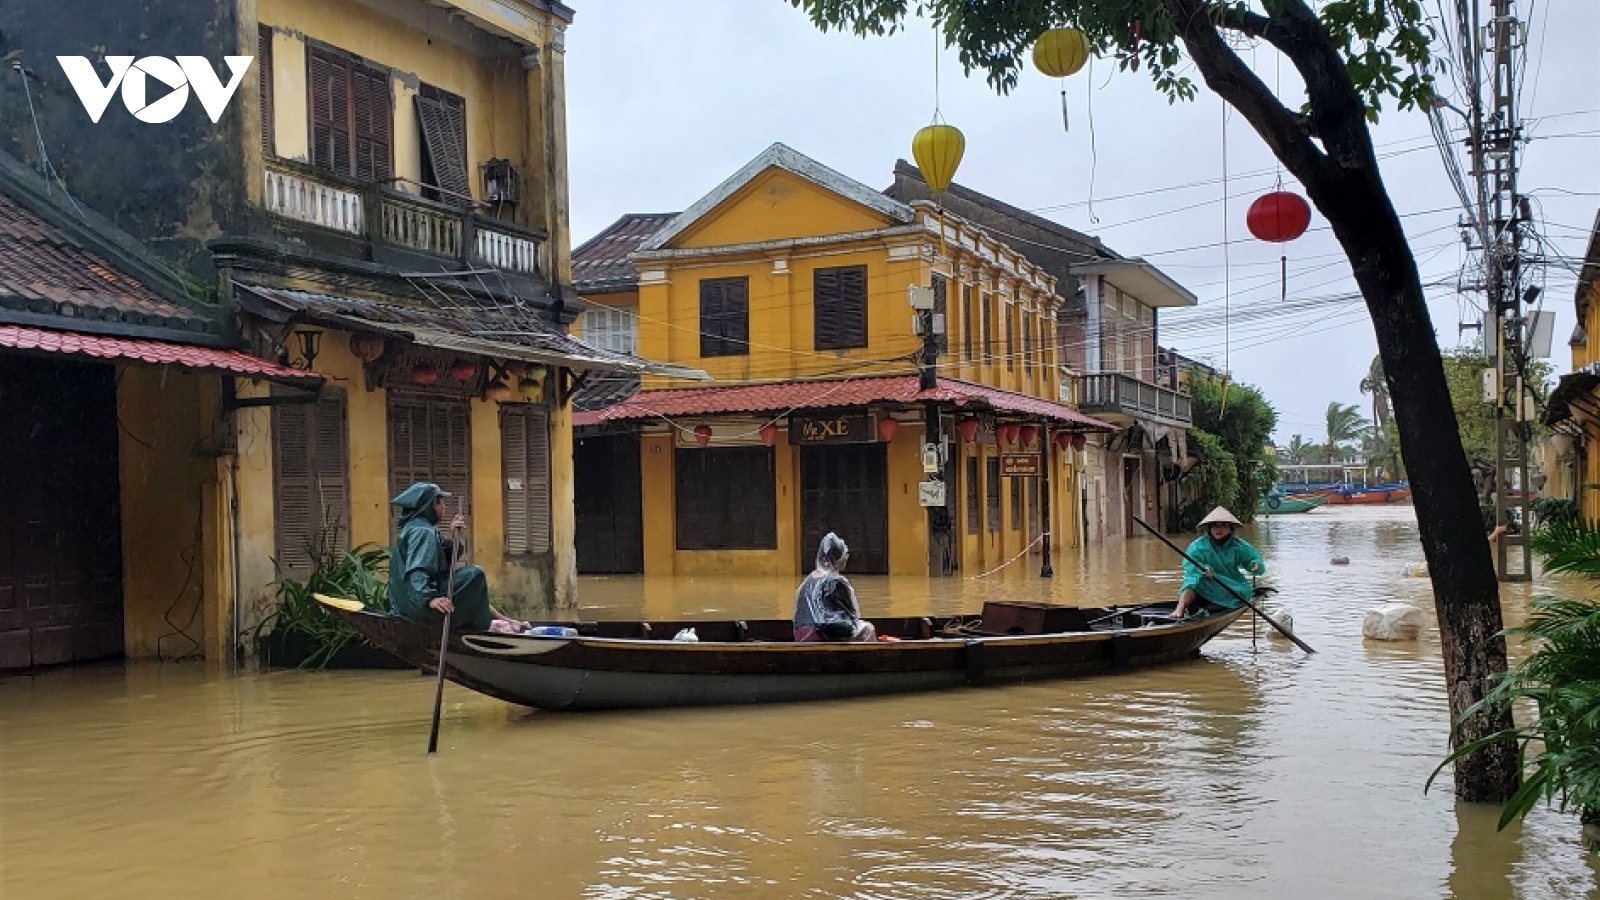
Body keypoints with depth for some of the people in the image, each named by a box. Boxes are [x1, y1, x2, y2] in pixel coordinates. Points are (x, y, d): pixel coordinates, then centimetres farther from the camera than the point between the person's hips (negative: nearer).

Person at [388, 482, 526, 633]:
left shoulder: (411, 529, 18)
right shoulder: (423, 532, -15)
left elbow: (443, 561, 17)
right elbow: (417, 571, -28)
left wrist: (453, 537, 6)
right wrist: (429, 598, -40)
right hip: (419, 603, -11)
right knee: (474, 575, -10)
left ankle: (503, 620, 25)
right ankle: (484, 624, 2)